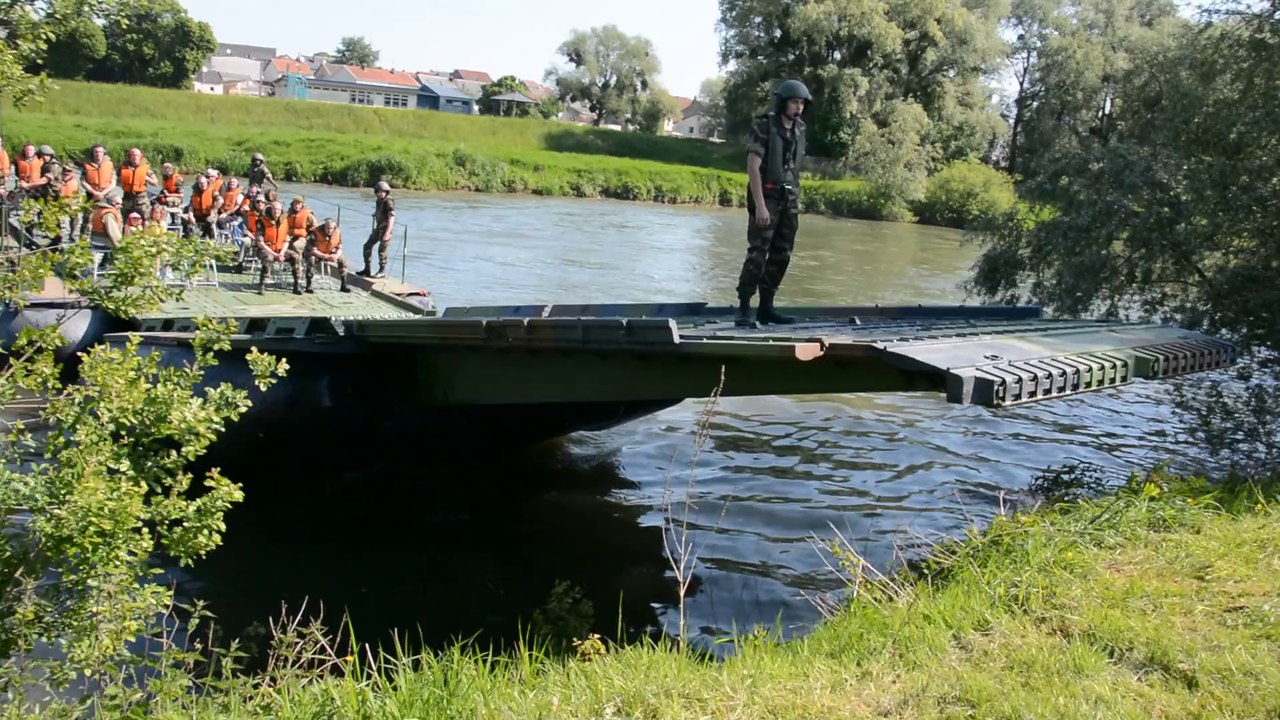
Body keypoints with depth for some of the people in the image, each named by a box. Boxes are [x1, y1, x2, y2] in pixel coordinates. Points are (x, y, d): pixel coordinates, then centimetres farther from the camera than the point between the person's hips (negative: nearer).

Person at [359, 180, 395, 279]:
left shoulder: (388, 202, -16)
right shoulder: (379, 201, 10)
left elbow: (391, 218, -22)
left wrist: (387, 233, -27)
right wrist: (374, 229, 20)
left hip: (385, 229, -9)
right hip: (378, 228, 9)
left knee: (382, 250, -6)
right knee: (367, 246, 10)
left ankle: (382, 272, 9)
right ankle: (366, 270, 19)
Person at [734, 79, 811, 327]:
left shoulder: (798, 130, 10)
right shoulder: (763, 127, -11)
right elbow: (752, 167, -17)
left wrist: (796, 201, 13)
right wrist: (760, 205, -23)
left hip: (789, 200, 7)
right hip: (766, 198, -7)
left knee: (781, 256, 5)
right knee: (758, 254, -12)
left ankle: (766, 307, 11)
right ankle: (744, 309, -8)